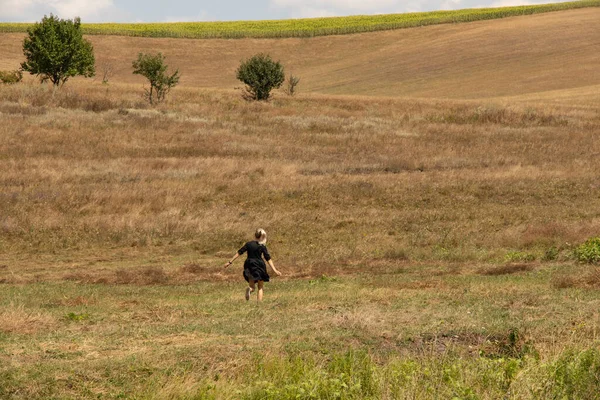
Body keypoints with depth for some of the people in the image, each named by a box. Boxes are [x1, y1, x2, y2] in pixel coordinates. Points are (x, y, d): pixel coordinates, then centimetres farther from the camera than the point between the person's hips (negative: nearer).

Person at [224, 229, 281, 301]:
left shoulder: (249, 244, 2)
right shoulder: (262, 247, -5)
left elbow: (239, 253, 1)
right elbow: (268, 259, -8)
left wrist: (230, 262, 5)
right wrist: (275, 270, -9)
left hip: (249, 266, 2)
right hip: (259, 265, -2)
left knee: (252, 286, 14)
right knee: (260, 287, 10)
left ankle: (250, 289, -21)